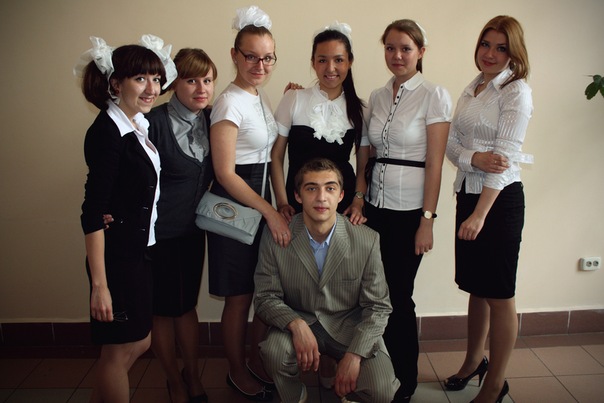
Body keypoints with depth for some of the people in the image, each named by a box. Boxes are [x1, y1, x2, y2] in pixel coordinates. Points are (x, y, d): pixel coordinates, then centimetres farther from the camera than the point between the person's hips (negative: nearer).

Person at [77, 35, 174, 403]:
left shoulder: (141, 124, 7)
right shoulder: (106, 132, -19)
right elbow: (92, 213, -21)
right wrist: (99, 284, -22)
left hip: (141, 250, 9)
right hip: (117, 254, -9)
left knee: (140, 341, 20)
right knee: (121, 349, 7)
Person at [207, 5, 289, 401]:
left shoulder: (262, 97, 10)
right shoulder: (230, 103, -15)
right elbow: (225, 173, -18)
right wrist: (271, 212, -17)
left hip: (263, 201, 8)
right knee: (240, 296, 6)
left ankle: (257, 358, 34)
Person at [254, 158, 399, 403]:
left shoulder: (367, 240, -12)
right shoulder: (275, 238, -12)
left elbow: (378, 306, -6)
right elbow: (266, 298, -7)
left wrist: (354, 355, -19)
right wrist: (296, 324, -28)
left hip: (351, 325, 0)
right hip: (299, 322, 0)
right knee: (274, 352, -32)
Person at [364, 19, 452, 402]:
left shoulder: (434, 95, -7)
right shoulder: (377, 97, 10)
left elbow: (434, 163, -11)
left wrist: (427, 221, -14)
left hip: (409, 210, -5)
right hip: (376, 206, 5)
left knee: (399, 295, 2)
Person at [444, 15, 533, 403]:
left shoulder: (516, 91, -9)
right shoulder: (471, 89, 12)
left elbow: (504, 154, -16)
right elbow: (451, 143, 7)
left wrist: (480, 214, -20)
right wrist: (474, 158, -16)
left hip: (501, 198, -7)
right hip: (467, 192, 7)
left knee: (499, 294, 3)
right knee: (476, 286, 18)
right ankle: (474, 360, 36)